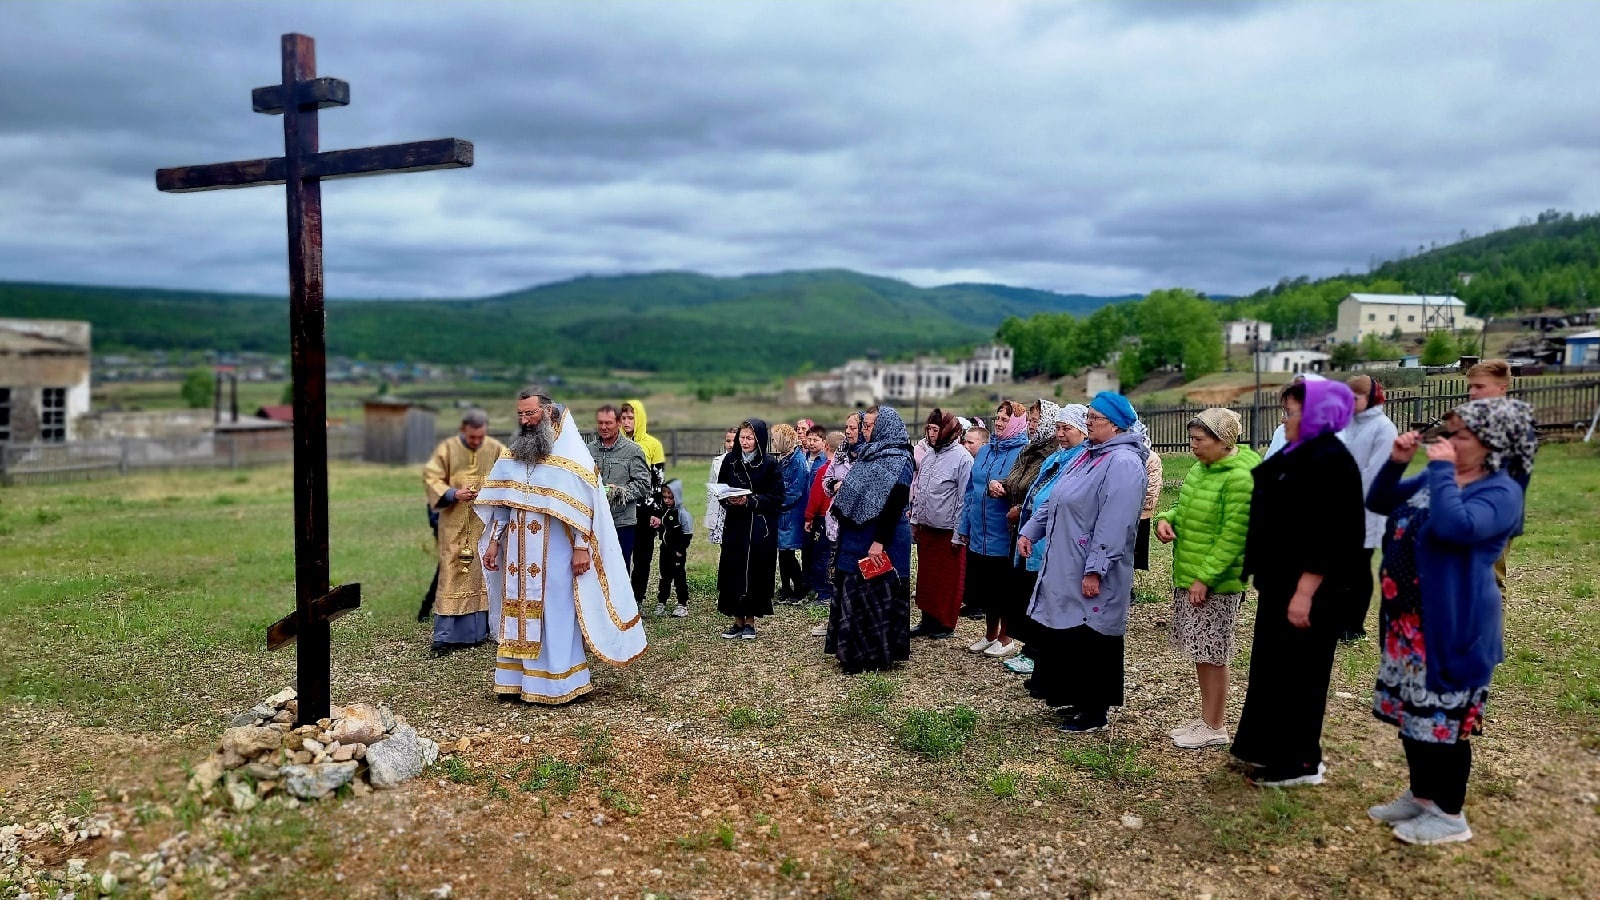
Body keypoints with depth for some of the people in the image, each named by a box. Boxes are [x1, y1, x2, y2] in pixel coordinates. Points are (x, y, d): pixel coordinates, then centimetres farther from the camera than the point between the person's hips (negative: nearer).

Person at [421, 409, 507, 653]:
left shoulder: (497, 450, 1)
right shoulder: (447, 449, 0)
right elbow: (431, 478, 0)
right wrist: (453, 494, -16)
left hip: (486, 526, 1)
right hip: (454, 526, -1)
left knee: (482, 576, 6)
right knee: (451, 577, -3)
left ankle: (478, 631, 16)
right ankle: (445, 636, -1)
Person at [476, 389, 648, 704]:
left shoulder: (571, 454, -7)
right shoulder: (511, 454, 9)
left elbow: (583, 505, -9)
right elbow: (500, 501, 12)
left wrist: (581, 547, -14)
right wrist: (493, 541, 7)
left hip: (555, 552, -5)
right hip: (517, 552, 5)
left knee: (556, 613, 0)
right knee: (518, 612, 9)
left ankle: (557, 683, 8)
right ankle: (517, 678, 18)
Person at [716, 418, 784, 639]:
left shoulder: (770, 464, -4)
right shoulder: (730, 461, 5)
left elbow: (777, 497, -6)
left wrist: (750, 501, -17)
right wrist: (728, 500, -10)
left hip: (761, 527, -3)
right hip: (735, 525, 3)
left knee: (756, 572, 0)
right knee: (733, 571, 1)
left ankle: (750, 621, 13)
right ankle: (738, 620, 13)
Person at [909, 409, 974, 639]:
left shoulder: (962, 458, -12)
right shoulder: (929, 454, 10)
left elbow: (964, 498, -14)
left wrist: (958, 534, -15)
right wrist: (915, 521, 14)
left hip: (948, 531, -7)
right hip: (926, 528, 7)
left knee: (948, 580, 4)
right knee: (926, 577, 13)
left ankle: (945, 624, 16)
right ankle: (928, 620, 24)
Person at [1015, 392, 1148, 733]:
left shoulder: (1123, 463, -17)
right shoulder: (1090, 455, 15)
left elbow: (1114, 524, -24)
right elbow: (1054, 501, 21)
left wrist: (1095, 570, -26)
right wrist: (1030, 531, 13)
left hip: (1091, 575, -10)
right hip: (1065, 569, 10)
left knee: (1091, 641, 0)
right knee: (1063, 635, 16)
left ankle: (1095, 712, 14)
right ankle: (1075, 698, 30)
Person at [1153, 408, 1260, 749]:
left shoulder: (1240, 478, -18)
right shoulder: (1199, 468, 8)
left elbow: (1233, 536, -20)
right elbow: (1184, 506, 21)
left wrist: (1205, 577, -21)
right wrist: (1166, 518, -1)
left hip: (1215, 583, -9)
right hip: (1187, 575, 9)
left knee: (1212, 656, 2)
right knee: (1200, 652, 17)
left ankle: (1215, 728, 15)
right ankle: (1206, 717, 31)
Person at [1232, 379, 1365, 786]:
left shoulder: (1330, 461, -19)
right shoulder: (1297, 456, 12)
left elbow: (1330, 537, -24)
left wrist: (1305, 592, -25)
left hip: (1303, 589, -10)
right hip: (1281, 582, 10)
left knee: (1297, 673, 0)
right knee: (1274, 667, 16)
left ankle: (1299, 763, 12)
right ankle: (1273, 750, 28)